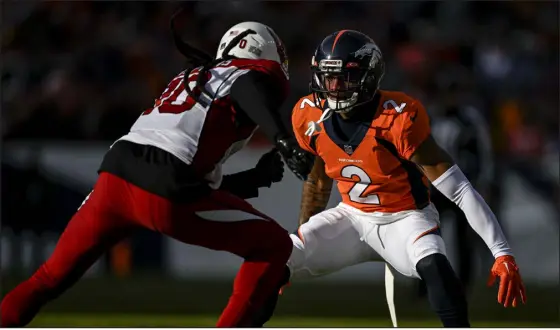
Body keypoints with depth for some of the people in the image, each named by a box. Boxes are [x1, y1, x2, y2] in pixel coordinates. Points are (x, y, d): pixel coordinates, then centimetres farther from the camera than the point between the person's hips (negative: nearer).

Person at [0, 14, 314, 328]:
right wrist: (285, 142, -32)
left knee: (53, 276, 24)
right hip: (165, 195, -7)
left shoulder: (190, 78, 33)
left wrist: (257, 177, 34)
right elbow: (253, 95, -18)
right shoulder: (255, 76, 11)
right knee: (274, 247, 10)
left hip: (115, 176, 7)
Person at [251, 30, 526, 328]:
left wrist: (502, 253, -33)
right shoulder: (310, 118, -11)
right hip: (352, 217, 5)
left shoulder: (398, 120, -28)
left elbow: (460, 190, -28)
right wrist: (300, 241, 19)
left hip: (404, 218, -5)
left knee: (434, 266, -37)